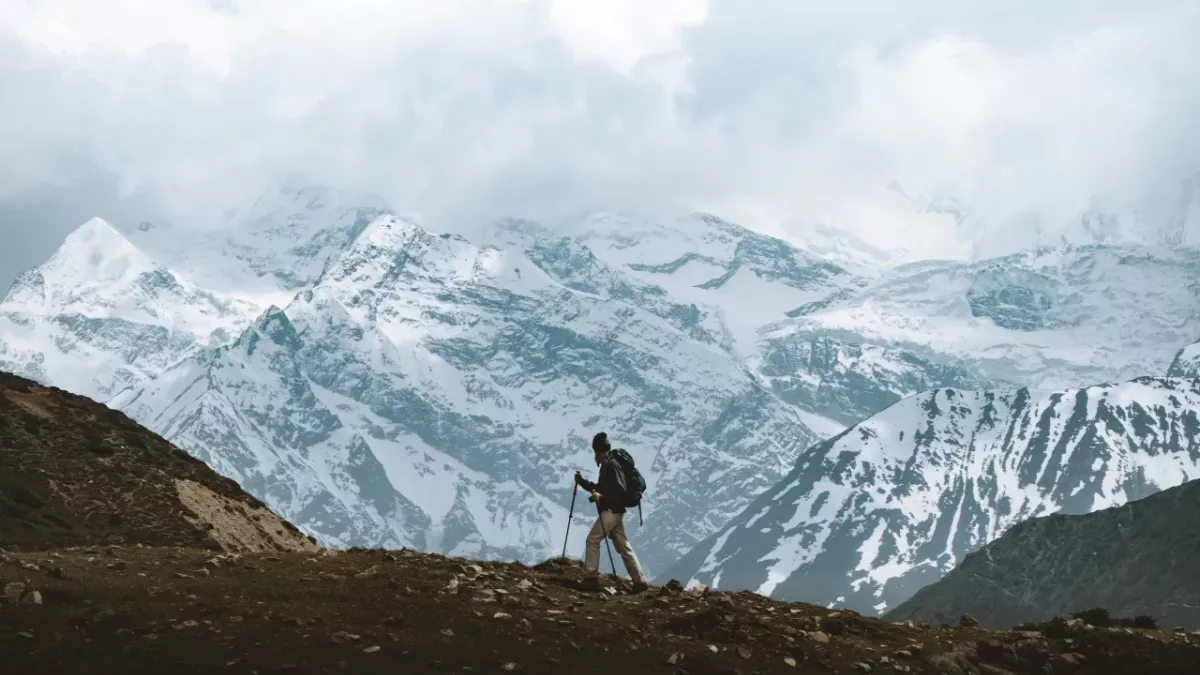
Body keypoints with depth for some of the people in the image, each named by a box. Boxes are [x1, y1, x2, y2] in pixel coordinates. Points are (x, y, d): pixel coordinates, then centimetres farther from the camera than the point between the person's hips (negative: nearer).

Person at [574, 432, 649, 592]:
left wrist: (601, 496, -26)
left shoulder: (611, 464, -12)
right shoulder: (607, 464, 18)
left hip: (611, 510, -10)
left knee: (593, 539, -6)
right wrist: (581, 481, 20)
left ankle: (590, 577, -3)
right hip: (615, 511, 10)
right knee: (623, 546, 7)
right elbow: (601, 487, 26)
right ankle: (640, 581, 5)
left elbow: (620, 490, -20)